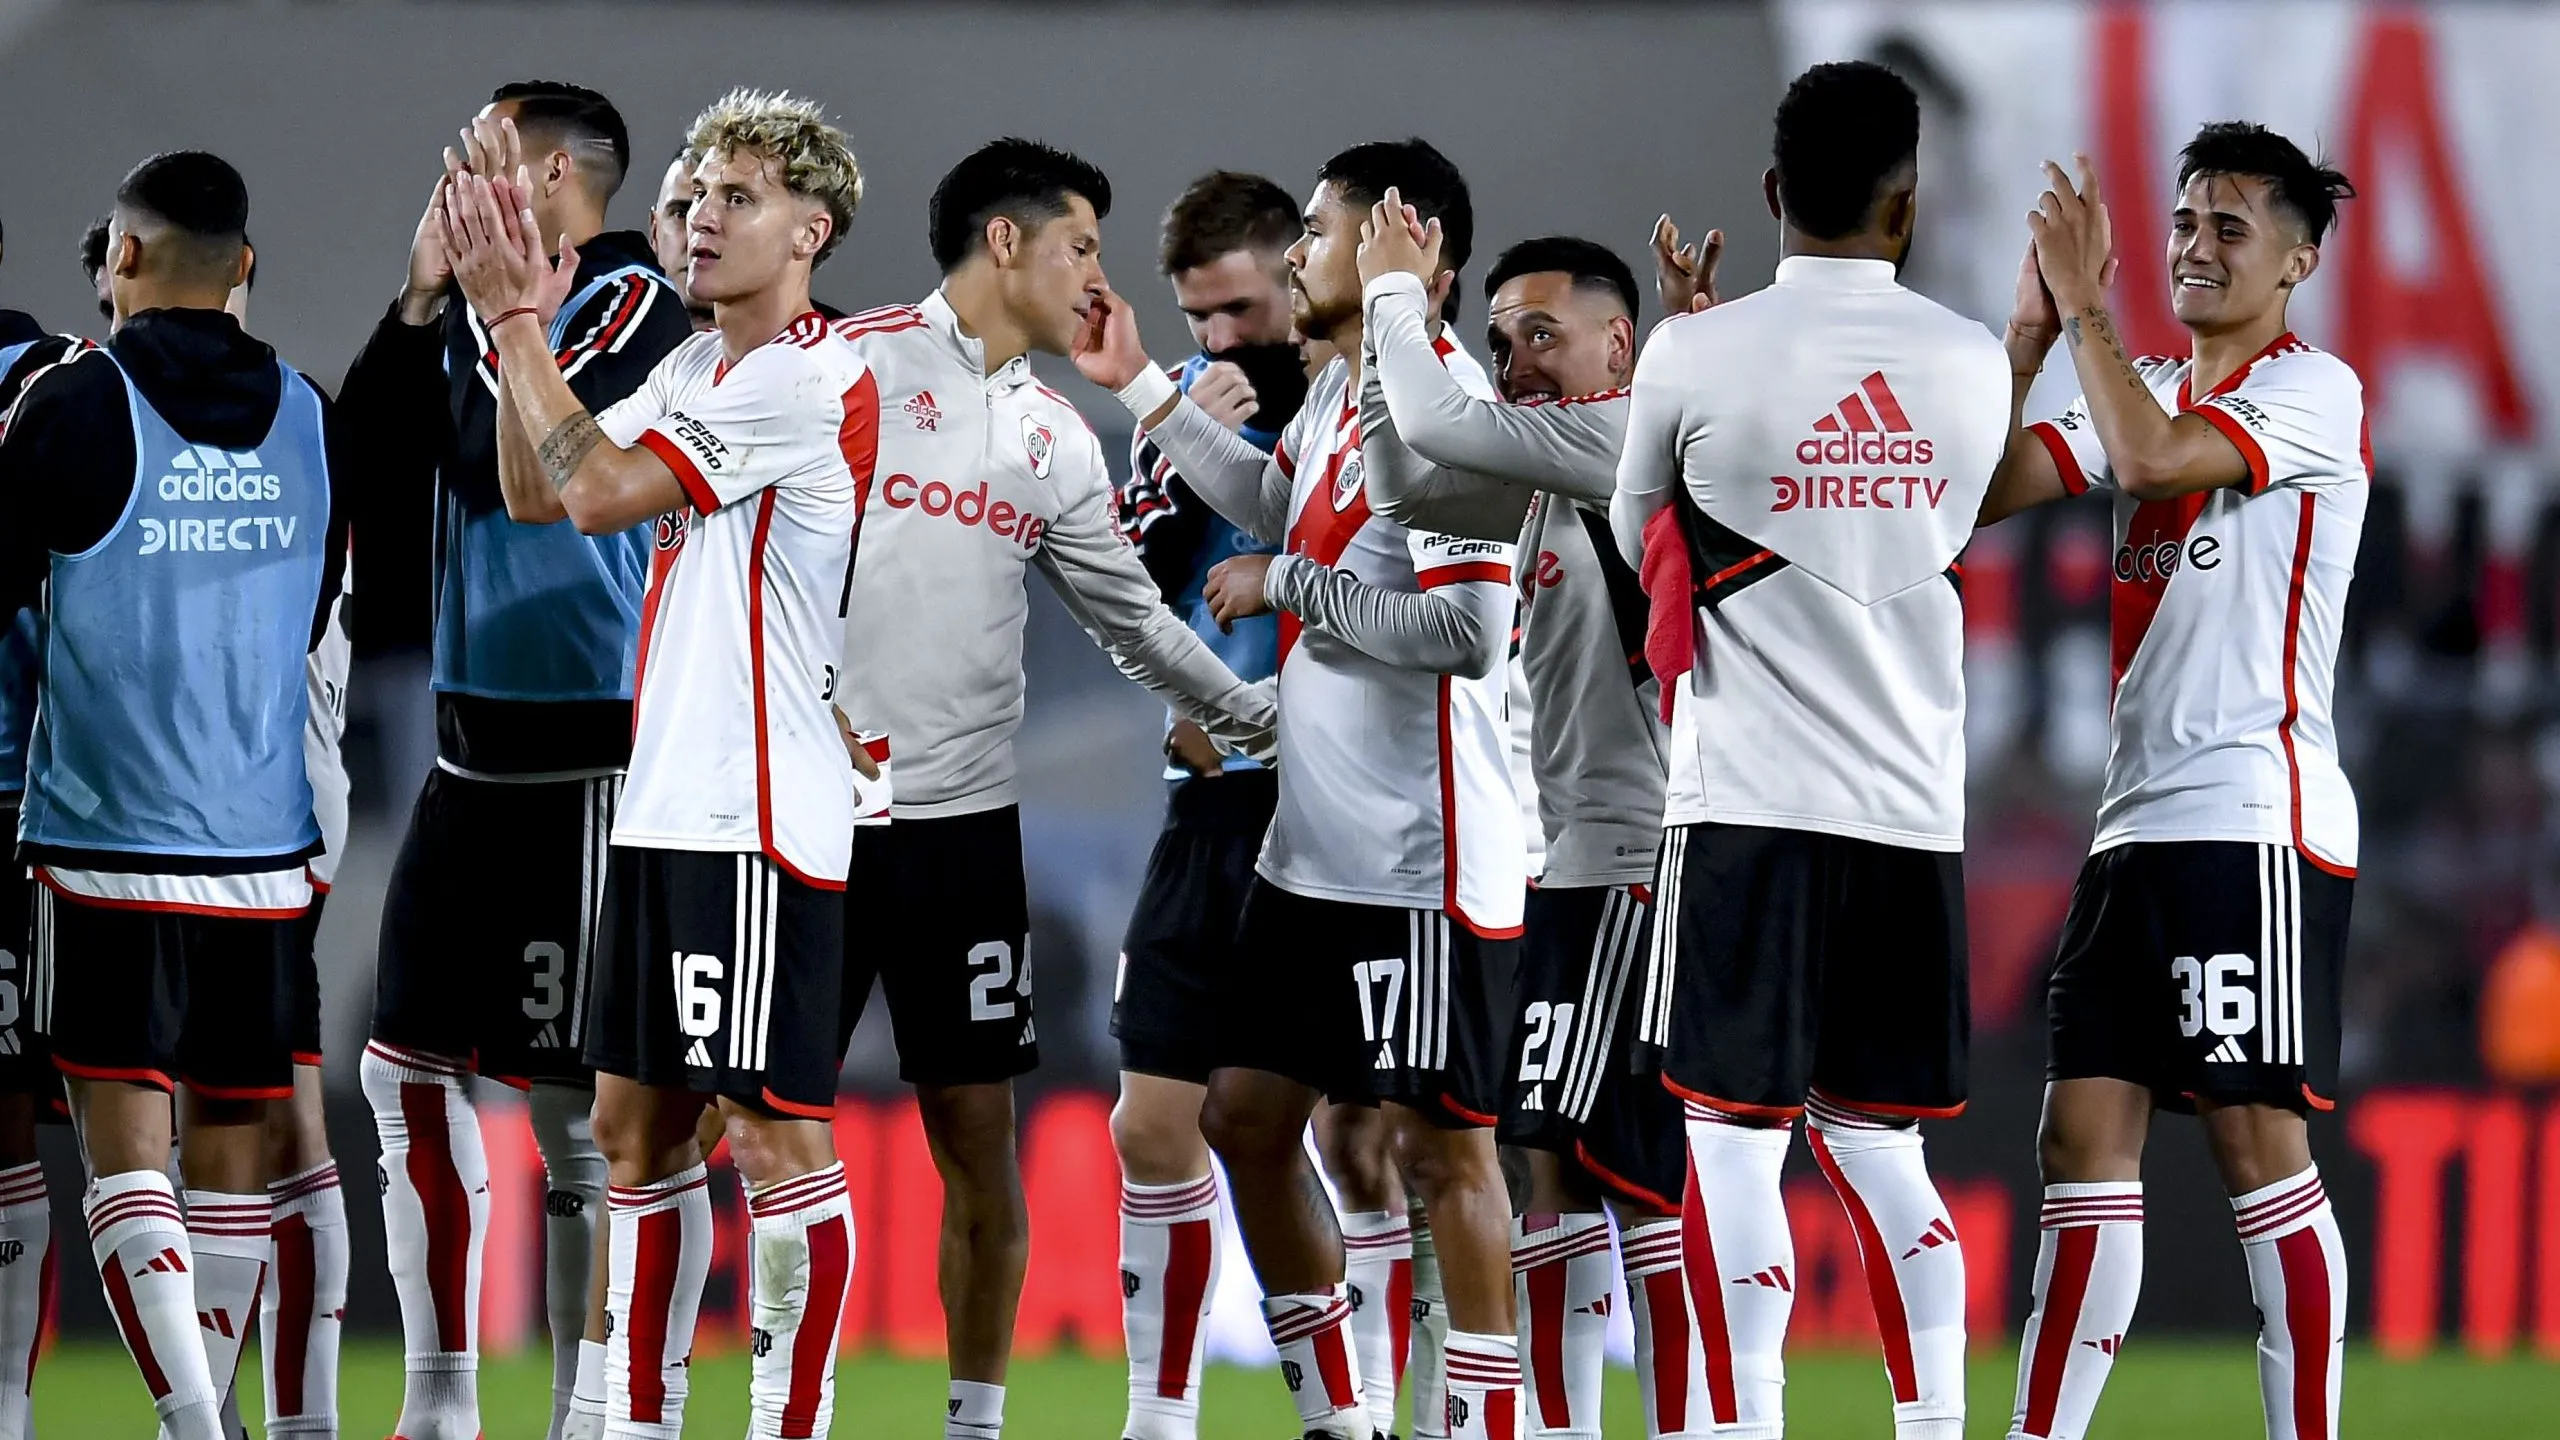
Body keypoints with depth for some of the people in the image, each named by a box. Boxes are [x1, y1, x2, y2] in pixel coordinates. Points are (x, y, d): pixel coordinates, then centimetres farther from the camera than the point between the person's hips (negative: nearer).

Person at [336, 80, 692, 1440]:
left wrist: (482, 302, -11)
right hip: (473, 752, 9)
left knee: (573, 1102, -5)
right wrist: (418, 307, 2)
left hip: (583, 759, -9)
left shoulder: (630, 304, -10)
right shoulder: (488, 311, 14)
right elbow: (367, 471, 10)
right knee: (408, 1073, 11)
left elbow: (504, 456, -21)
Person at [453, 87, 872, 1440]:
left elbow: (600, 493, -17)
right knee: (637, 1123, 12)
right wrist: (521, 323, 5)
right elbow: (539, 492, 16)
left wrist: (515, 320, -10)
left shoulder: (809, 381, -14)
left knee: (775, 1130, -6)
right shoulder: (693, 368, 14)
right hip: (666, 808, 9)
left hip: (761, 820, -9)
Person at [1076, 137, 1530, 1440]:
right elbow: (1280, 505, 32)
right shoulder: (1335, 394, 10)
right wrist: (1139, 390, 32)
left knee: (1439, 1140, -4)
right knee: (1245, 1112, 13)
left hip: (1422, 859, -10)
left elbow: (1468, 632, -26)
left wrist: (1291, 589, -17)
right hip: (1312, 846, 10)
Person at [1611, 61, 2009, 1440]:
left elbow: (1642, 540, 10)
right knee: (1874, 1137, 13)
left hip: (1751, 801, -4)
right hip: (1917, 805, 4)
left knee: (1734, 1133, -1)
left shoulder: (1699, 356, -8)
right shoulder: (1974, 365, 3)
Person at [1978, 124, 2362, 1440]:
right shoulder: (2149, 390, 17)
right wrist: (2030, 331, -2)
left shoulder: (2314, 392, -5)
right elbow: (1988, 489, 8)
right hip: (2136, 825, 8)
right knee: (2085, 1137, 3)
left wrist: (2086, 303, -11)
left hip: (2259, 822, -8)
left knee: (2258, 1139, -9)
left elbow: (2153, 455, -21)